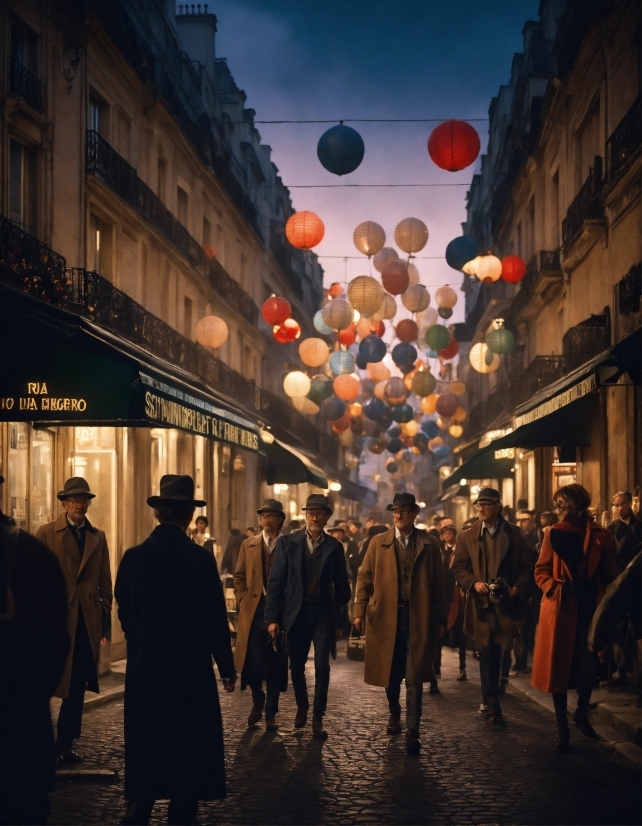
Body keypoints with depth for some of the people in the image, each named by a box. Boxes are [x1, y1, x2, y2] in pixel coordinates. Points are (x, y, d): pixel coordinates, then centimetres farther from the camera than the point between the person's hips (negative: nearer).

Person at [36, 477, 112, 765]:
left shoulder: (98, 537, 12)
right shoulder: (46, 533, 1)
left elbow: (105, 583, 12)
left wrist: (105, 620, 6)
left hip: (88, 622, 4)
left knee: (77, 687, 6)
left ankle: (65, 744, 14)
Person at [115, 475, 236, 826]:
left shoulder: (133, 557, -3)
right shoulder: (200, 559, -13)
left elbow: (125, 614, 4)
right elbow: (215, 619, -10)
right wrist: (227, 666, 1)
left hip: (144, 669, 3)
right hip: (190, 670, -3)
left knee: (146, 749, 12)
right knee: (188, 749, 9)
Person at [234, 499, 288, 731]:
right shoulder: (249, 545, 11)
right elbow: (239, 577, 12)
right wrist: (243, 600, 0)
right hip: (253, 614, 1)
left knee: (275, 666, 1)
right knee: (253, 663, -5)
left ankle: (270, 713, 13)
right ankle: (257, 702, 21)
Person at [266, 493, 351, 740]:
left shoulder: (334, 547, 2)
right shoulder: (287, 543, -1)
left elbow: (342, 587, 5)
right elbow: (276, 581, -2)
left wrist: (341, 621, 3)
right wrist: (273, 617, -6)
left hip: (323, 613, 0)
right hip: (296, 612, 1)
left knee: (322, 666, -5)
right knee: (296, 665, 12)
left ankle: (317, 718, 6)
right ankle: (301, 707, 34)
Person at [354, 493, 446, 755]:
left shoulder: (429, 545, 4)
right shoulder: (378, 543, 7)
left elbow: (438, 585, 4)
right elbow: (365, 579, 4)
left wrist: (440, 618, 1)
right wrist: (360, 612, -5)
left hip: (418, 618, -2)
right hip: (385, 616, 2)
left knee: (414, 676, -6)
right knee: (390, 673, 13)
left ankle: (412, 731, -6)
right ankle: (394, 715, 35)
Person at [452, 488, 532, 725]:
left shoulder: (513, 534, 6)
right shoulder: (467, 536, 5)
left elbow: (525, 567, 5)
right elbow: (459, 567, 3)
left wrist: (518, 587, -11)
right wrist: (474, 583, -13)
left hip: (505, 602, 1)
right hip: (481, 602, -1)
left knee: (493, 653, 7)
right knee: (488, 653, -3)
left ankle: (488, 701, 23)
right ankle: (492, 704, 1)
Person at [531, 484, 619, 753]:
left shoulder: (600, 535, 2)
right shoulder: (553, 533, 2)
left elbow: (610, 574, 5)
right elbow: (541, 570, 4)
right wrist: (553, 588, -14)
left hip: (590, 608, 1)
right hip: (561, 607, 0)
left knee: (588, 664, 8)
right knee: (559, 666, 1)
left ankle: (582, 715, 33)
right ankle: (562, 728, 11)